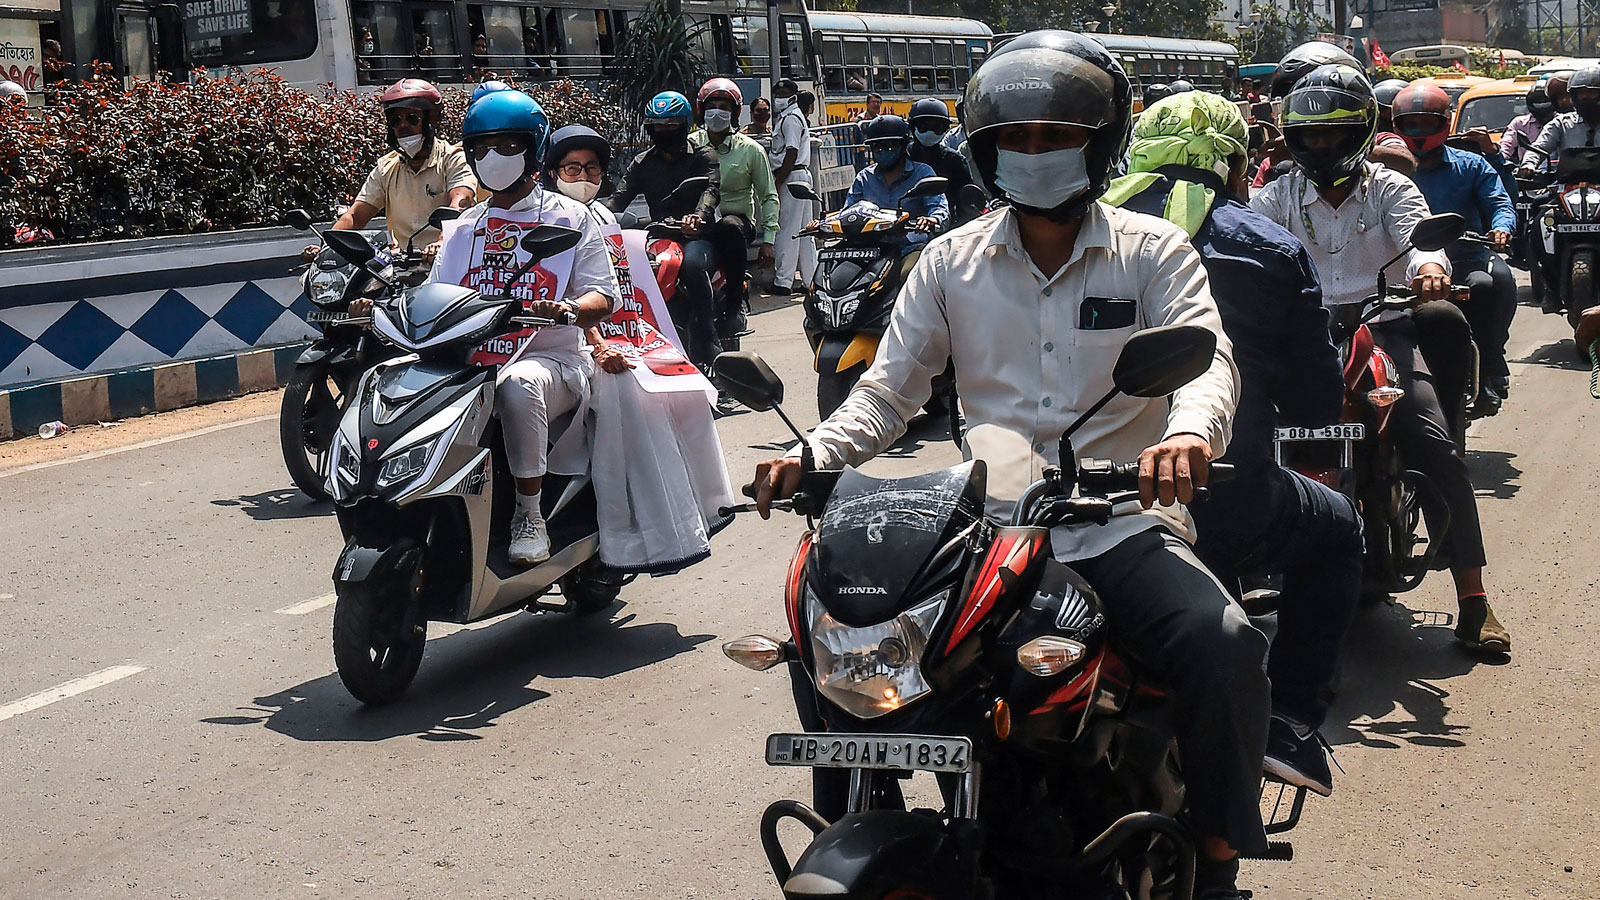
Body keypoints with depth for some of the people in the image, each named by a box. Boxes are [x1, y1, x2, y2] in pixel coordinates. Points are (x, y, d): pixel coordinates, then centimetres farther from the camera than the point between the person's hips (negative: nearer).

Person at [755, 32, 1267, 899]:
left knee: (1223, 646, -29)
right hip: (986, 526, 2)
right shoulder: (952, 260, 12)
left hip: (1121, 524, -2)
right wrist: (813, 453, -12)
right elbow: (891, 386, 9)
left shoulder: (1153, 251, 5)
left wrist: (1190, 433, -35)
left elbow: (1207, 355, -11)